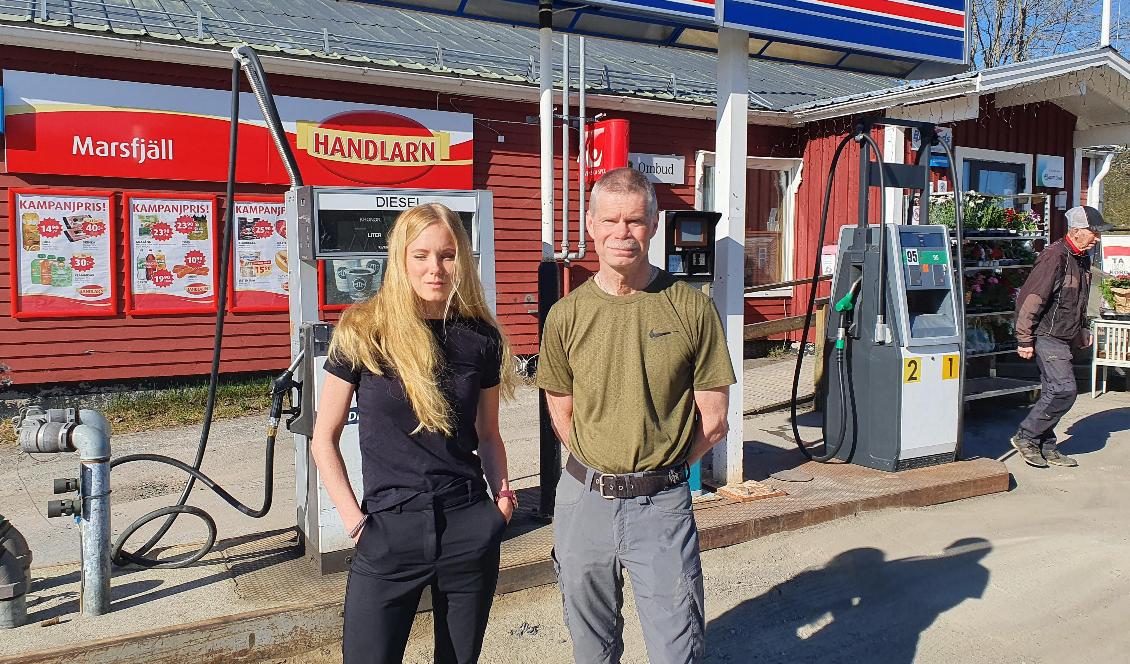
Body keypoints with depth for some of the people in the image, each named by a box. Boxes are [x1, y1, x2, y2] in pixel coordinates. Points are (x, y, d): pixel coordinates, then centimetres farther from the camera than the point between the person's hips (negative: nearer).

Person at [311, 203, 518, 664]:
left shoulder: (480, 339, 2)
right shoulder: (363, 333, -5)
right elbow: (324, 439, 1)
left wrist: (501, 491, -3)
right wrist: (354, 520, -6)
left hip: (469, 528, 3)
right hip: (388, 530, -2)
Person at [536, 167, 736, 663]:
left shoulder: (692, 308, -7)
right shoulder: (566, 315, 0)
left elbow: (713, 421, -2)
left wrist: (658, 470, 4)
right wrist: (601, 472, 5)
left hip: (662, 506, -2)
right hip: (583, 501, 3)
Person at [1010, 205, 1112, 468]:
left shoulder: (1082, 258, 12)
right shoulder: (1054, 257, -18)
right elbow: (1029, 298, -21)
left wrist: (1082, 331, 25)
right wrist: (1025, 340, -20)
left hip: (1063, 338, 9)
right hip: (1047, 336, -9)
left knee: (1055, 392, 11)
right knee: (1065, 390, -13)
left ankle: (1046, 448, 19)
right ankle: (1025, 437, -1)